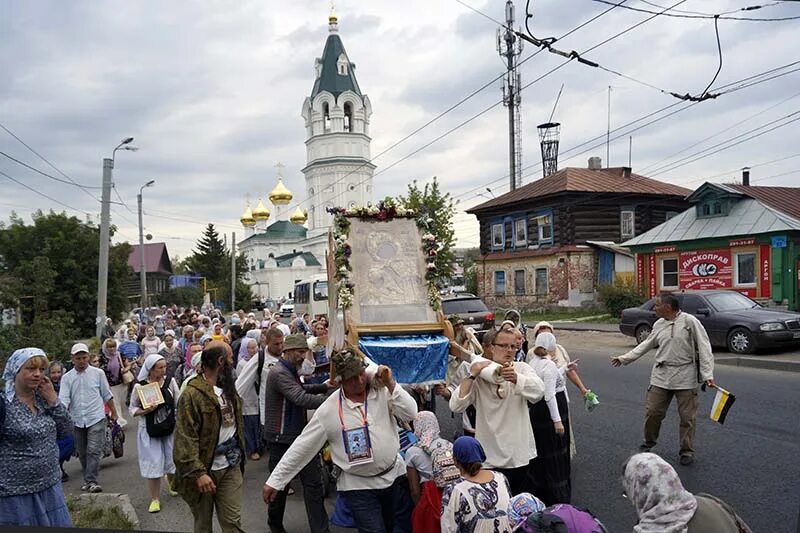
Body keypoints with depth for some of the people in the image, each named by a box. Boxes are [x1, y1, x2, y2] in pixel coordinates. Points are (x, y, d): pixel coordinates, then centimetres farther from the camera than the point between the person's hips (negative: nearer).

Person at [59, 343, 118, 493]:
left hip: (96, 419, -3)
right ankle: (88, 479, 27)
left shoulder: (98, 373, 1)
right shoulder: (67, 378, 3)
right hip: (77, 421, 3)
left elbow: (107, 395, 8)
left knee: (94, 451, -12)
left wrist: (114, 413, 10)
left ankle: (91, 481, -10)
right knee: (82, 453, 13)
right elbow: (63, 400, -6)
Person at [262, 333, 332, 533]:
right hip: (281, 439, -8)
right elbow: (301, 399, -31)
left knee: (313, 482, 1)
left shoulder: (291, 371, 11)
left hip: (300, 435, 8)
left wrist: (325, 387, 10)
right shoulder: (279, 373, -20)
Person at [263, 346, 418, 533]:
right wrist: (275, 481, -7)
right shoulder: (329, 410, -13)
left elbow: (410, 414, -9)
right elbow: (302, 447, -8)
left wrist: (391, 385, -19)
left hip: (395, 475, 3)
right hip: (359, 487, -3)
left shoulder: (382, 390, -7)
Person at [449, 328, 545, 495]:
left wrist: (515, 378, -39)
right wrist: (472, 375, -20)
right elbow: (455, 406, -15)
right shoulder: (479, 376, -3)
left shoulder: (521, 369, -1)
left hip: (521, 455, 2)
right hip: (491, 459, -1)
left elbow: (538, 391, -21)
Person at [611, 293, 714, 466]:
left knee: (687, 417, 3)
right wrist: (624, 358, 18)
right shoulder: (658, 325, 7)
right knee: (652, 412, 5)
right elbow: (646, 345, 19)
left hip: (685, 377, -4)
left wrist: (707, 374, -16)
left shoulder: (690, 321, -10)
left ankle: (687, 451, 19)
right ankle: (649, 442, 29)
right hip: (661, 375, 5)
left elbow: (704, 348, -10)